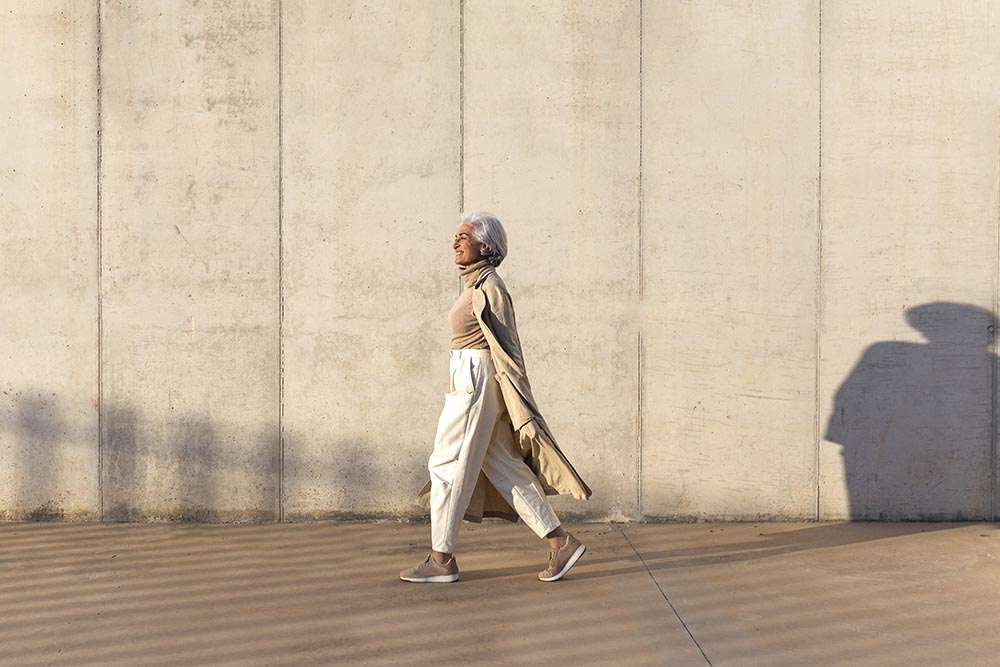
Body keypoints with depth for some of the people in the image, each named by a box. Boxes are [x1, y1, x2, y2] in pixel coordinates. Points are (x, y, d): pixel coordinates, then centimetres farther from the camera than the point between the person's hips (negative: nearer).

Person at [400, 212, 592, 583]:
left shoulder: (488, 286, -13)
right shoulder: (476, 285, 15)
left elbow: (506, 348, -16)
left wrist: (522, 412, -18)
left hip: (475, 381, -10)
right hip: (468, 381, 10)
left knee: (448, 465, -3)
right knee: (502, 468, 9)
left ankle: (441, 560, 7)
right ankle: (561, 542, 12)